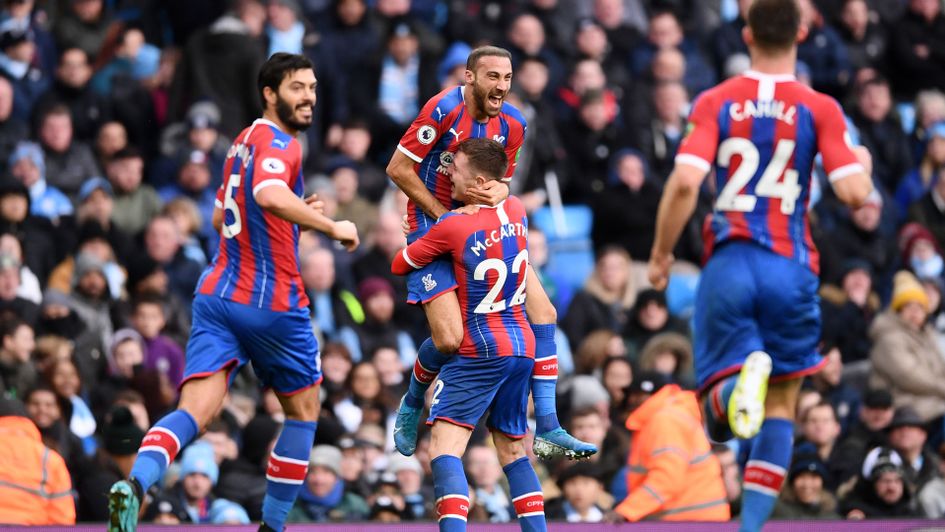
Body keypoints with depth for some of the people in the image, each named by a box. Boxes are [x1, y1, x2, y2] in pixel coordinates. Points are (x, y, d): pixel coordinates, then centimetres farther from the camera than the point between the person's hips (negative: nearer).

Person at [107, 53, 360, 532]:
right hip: (272, 305, -6)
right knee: (303, 408, 17)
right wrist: (331, 227, -27)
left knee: (195, 411, -10)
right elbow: (269, 194, -34)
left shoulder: (244, 141, 17)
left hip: (217, 293, 6)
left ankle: (136, 483, -38)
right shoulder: (279, 144, -11)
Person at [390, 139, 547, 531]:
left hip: (478, 353, -7)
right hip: (523, 349, 7)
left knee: (445, 448, -13)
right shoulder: (516, 211, 3)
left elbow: (400, 265, -1)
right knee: (513, 451, 16)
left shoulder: (452, 227, -14)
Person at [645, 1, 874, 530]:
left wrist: (661, 254, 2)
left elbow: (684, 182, -11)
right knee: (782, 403, 13)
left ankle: (744, 377, -35)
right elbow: (854, 192, -9)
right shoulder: (819, 109, -1)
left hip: (729, 263, 0)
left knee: (718, 410, 1)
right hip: (791, 268, 0)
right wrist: (863, 163, 14)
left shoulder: (715, 103, 1)